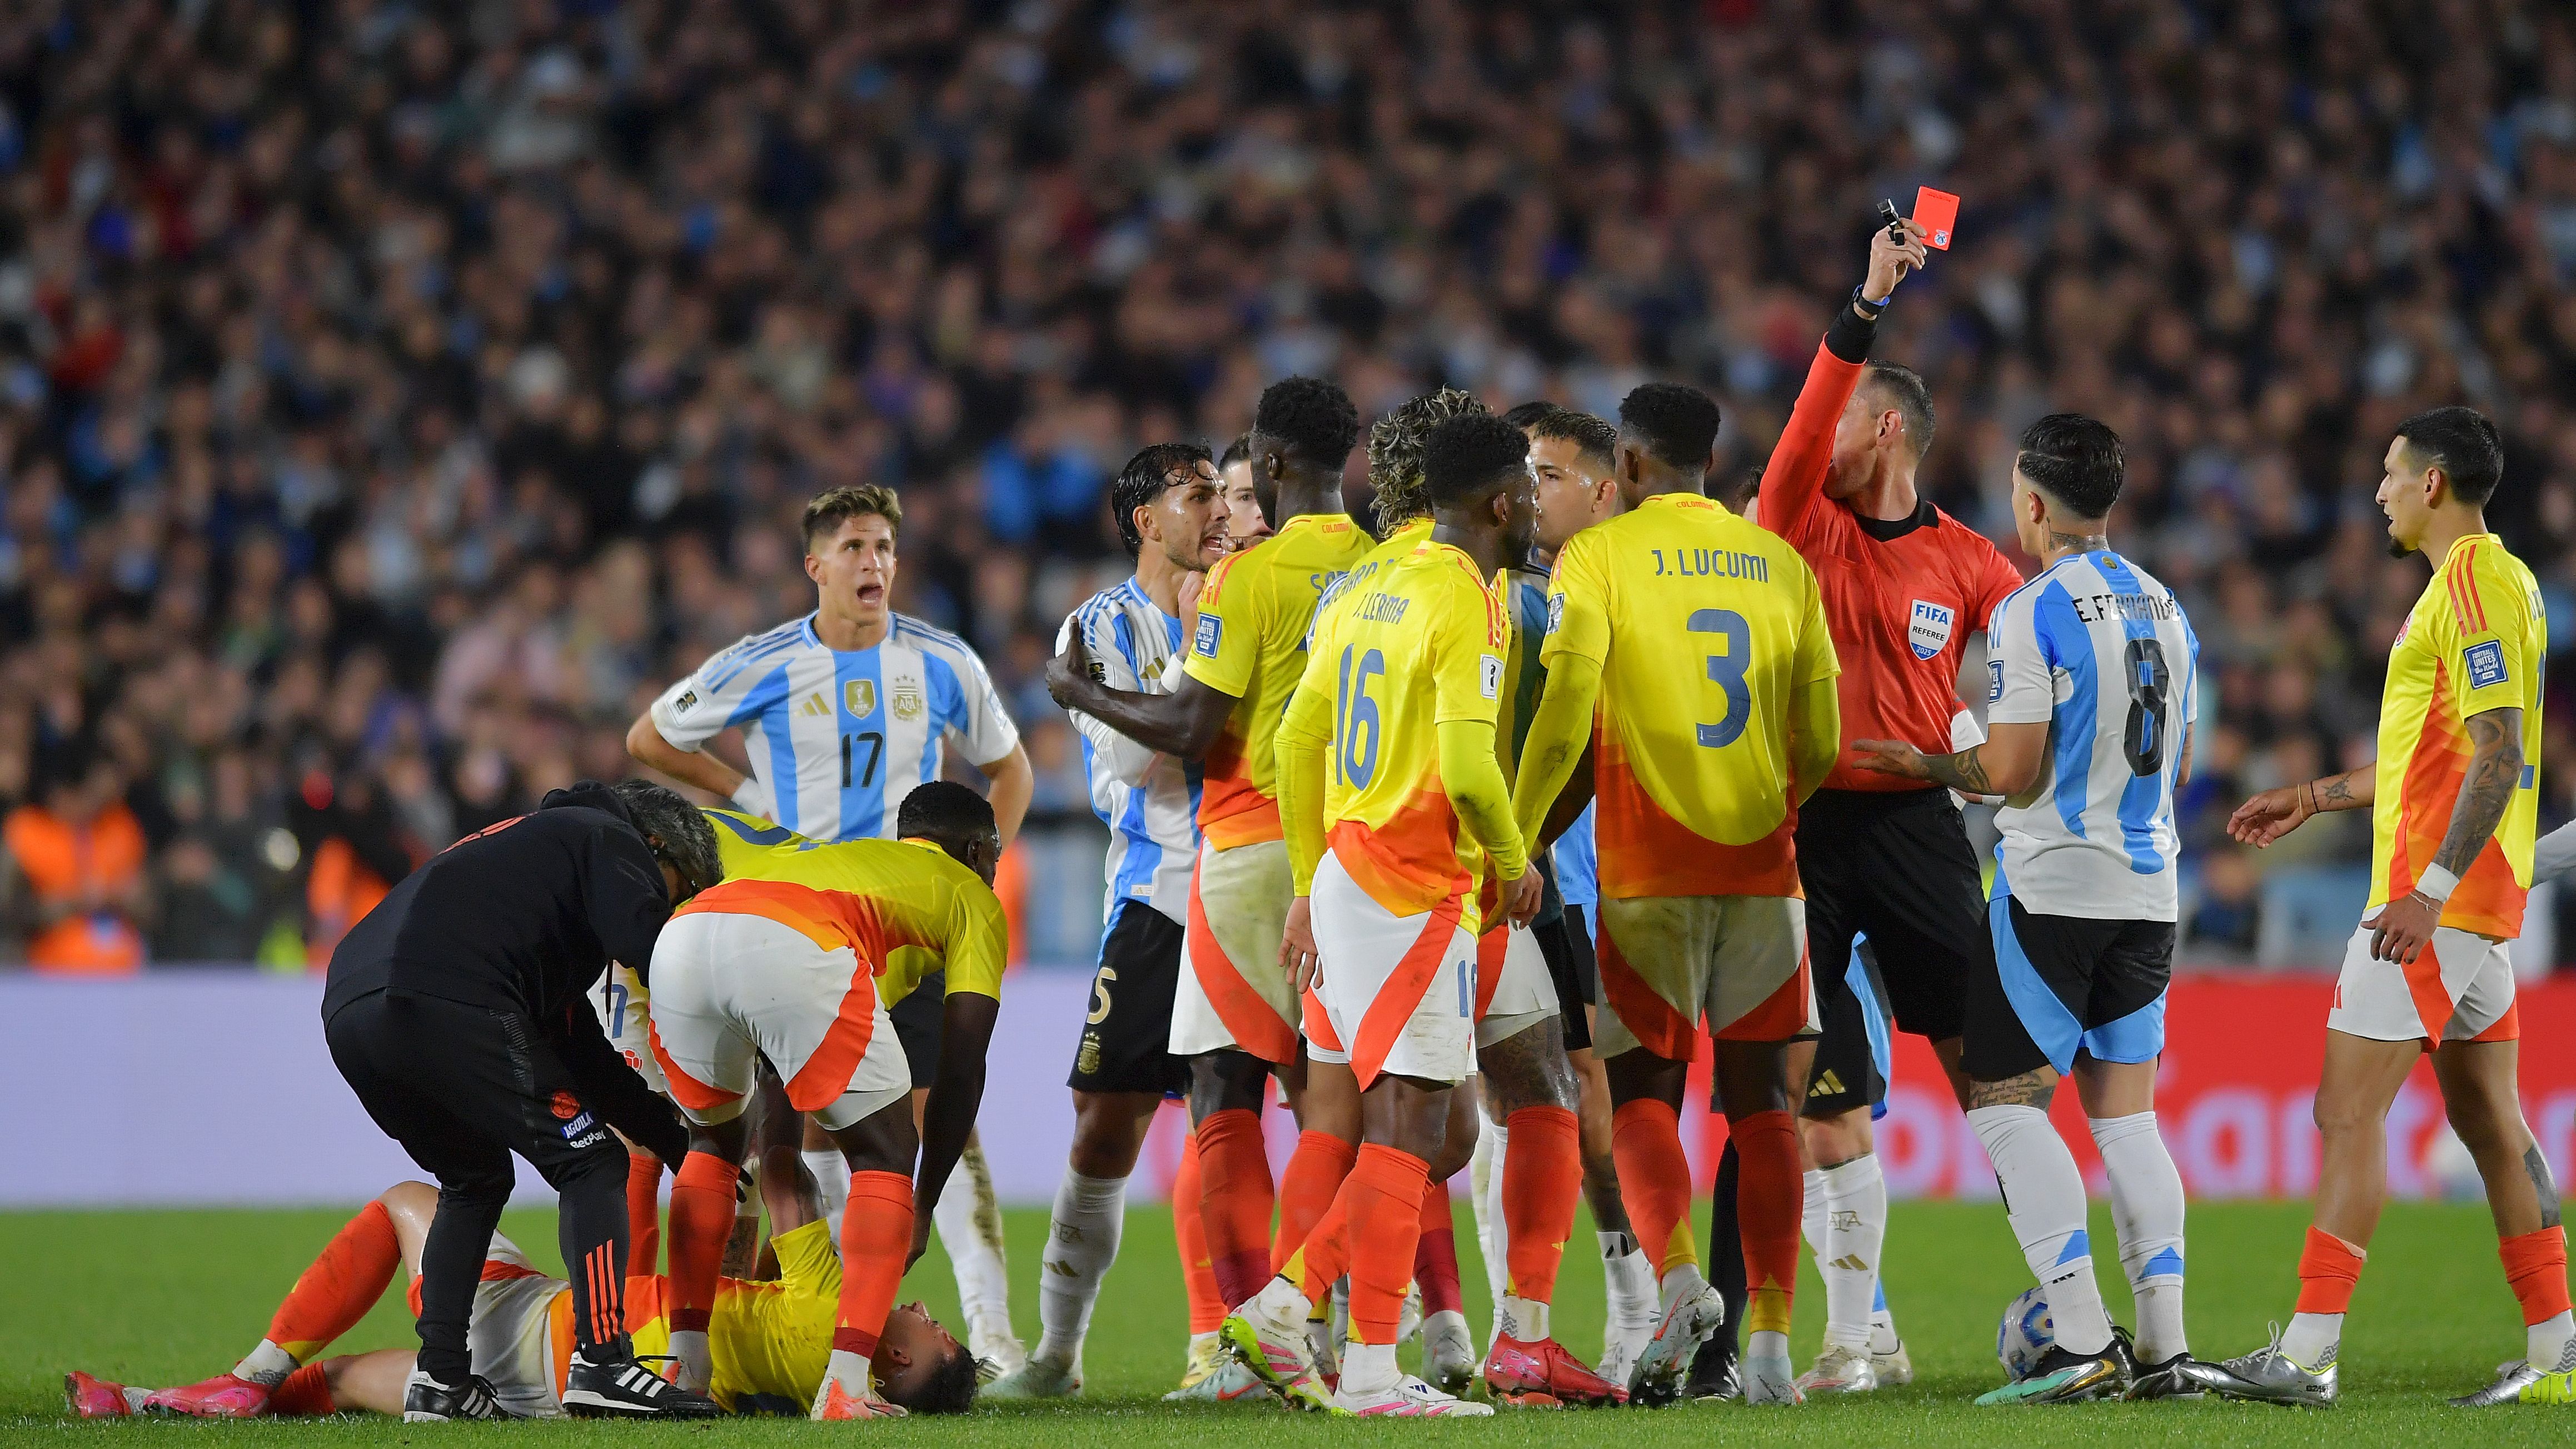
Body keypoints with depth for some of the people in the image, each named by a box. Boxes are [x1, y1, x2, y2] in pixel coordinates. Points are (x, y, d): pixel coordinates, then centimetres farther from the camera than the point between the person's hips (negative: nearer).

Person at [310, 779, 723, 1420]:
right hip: (448, 1003, -9)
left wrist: (682, 1146, 33)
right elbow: (655, 960, -3)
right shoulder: (613, 845, 15)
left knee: (475, 1180, 28)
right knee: (591, 1163, 0)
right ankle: (602, 1362, -11)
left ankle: (440, 1377, 19)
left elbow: (581, 1051, 37)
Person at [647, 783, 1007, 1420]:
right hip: (795, 953, -5)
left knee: (713, 1143, 31)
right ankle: (845, 1386, -1)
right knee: (883, 1159, 12)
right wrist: (923, 1207, 30)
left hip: (682, 938, 5)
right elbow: (961, 1071, 21)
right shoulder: (972, 898, 31)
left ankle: (686, 1369, 25)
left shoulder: (833, 856, 47)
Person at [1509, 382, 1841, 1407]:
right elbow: (1819, 745, 10)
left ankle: (1678, 1275, -19)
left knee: (1643, 1089, 6)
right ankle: (1770, 1339, 2)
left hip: (1648, 870, -3)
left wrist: (1515, 841, -3)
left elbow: (1563, 717, -12)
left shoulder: (1600, 555, -2)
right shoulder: (1781, 563, 9)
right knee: (1761, 1098, 7)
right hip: (1764, 864, 3)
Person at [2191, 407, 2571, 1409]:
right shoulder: (2493, 583, 19)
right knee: (2489, 1119, 10)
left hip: (2437, 901, -10)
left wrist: (2429, 890, -26)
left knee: (2347, 1109, -11)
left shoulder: (2477, 587, -14)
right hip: (2476, 906, 10)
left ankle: (2308, 1354, -14)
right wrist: (2314, 797, 30)